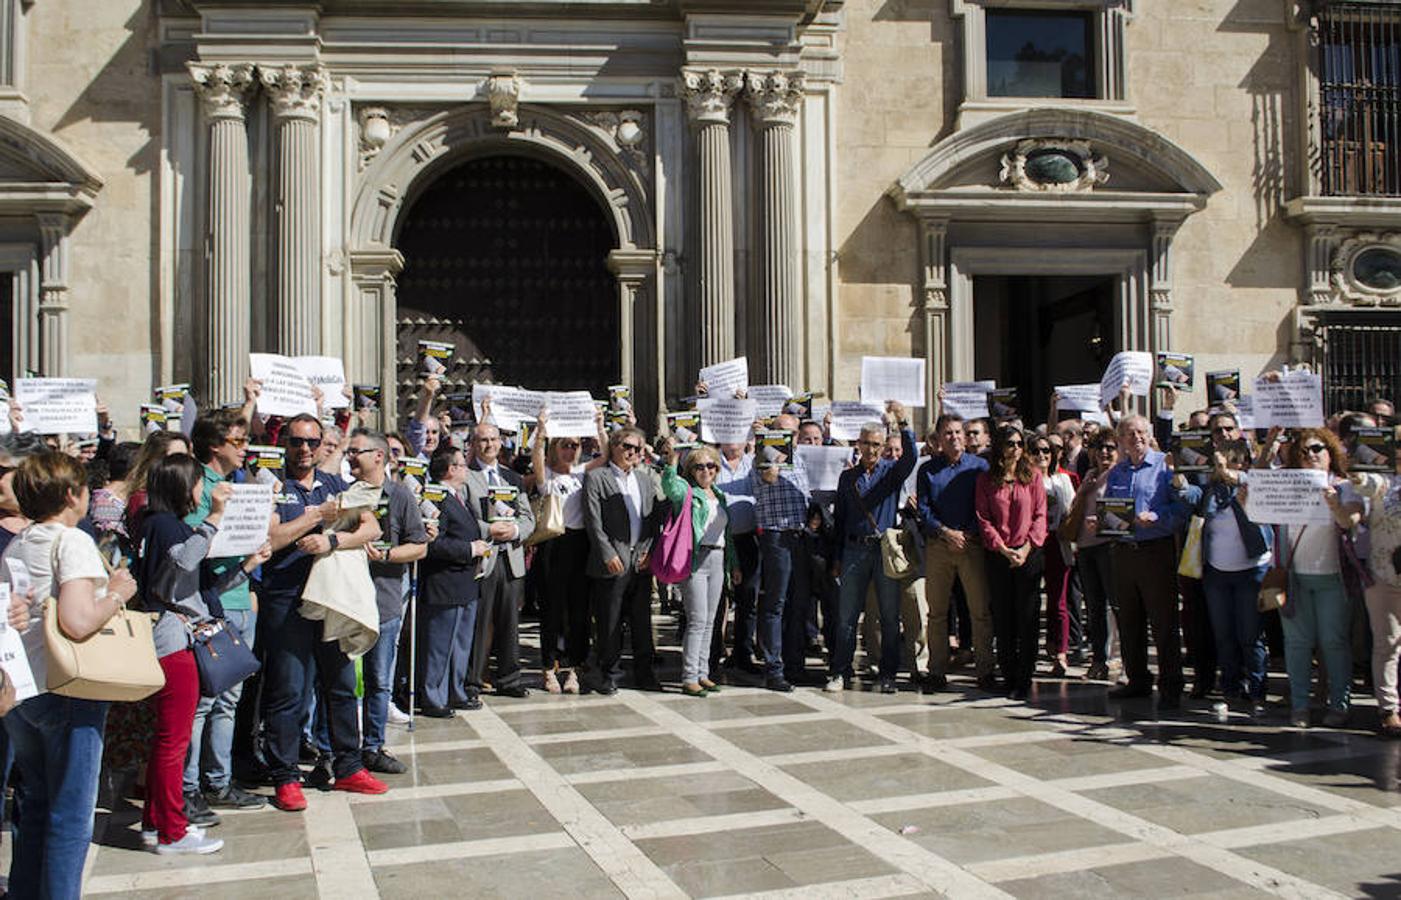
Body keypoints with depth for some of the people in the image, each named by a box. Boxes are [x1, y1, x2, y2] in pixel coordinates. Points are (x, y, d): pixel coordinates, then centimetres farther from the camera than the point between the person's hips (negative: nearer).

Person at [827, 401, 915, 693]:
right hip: (854, 551, 2)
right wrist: (837, 557, 11)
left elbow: (910, 458, -17)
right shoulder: (847, 477, 12)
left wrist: (903, 424, -30)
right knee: (846, 616, 2)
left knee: (890, 616, 2)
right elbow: (840, 518, 14)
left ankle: (888, 674, 10)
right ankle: (840, 672, 9)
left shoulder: (892, 471, 5)